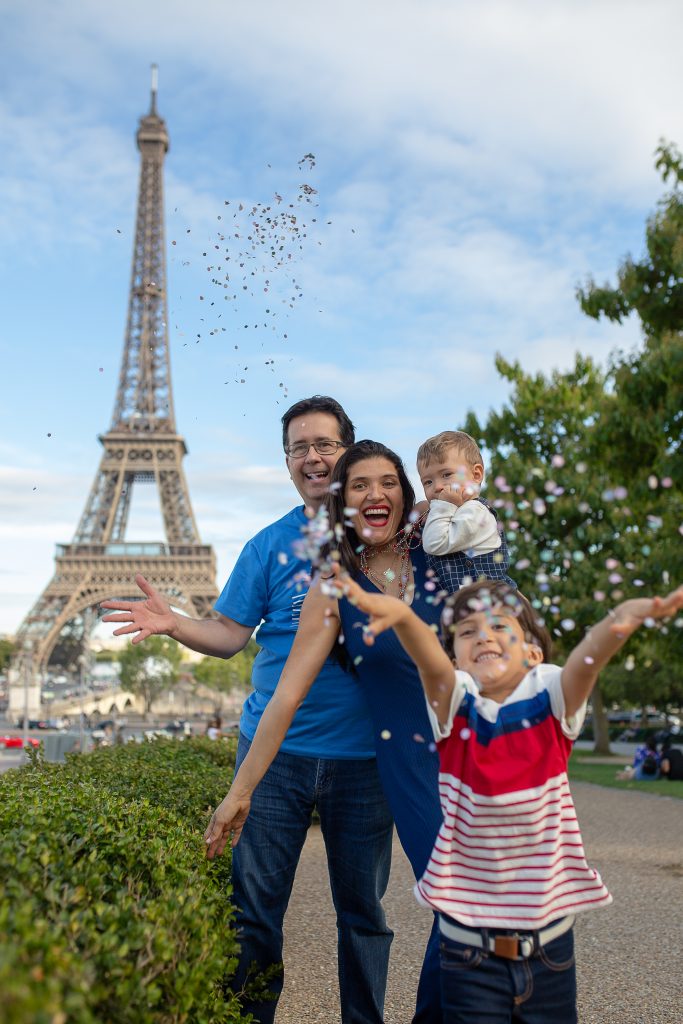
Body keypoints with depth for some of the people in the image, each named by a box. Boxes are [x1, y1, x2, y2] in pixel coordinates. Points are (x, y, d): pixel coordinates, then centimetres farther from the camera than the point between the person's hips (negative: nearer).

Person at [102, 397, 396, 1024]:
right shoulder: (269, 545, 7)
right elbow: (229, 634, 4)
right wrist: (173, 623, -14)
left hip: (363, 755, -1)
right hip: (275, 747, 1)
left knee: (363, 908, 12)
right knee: (253, 907, 5)